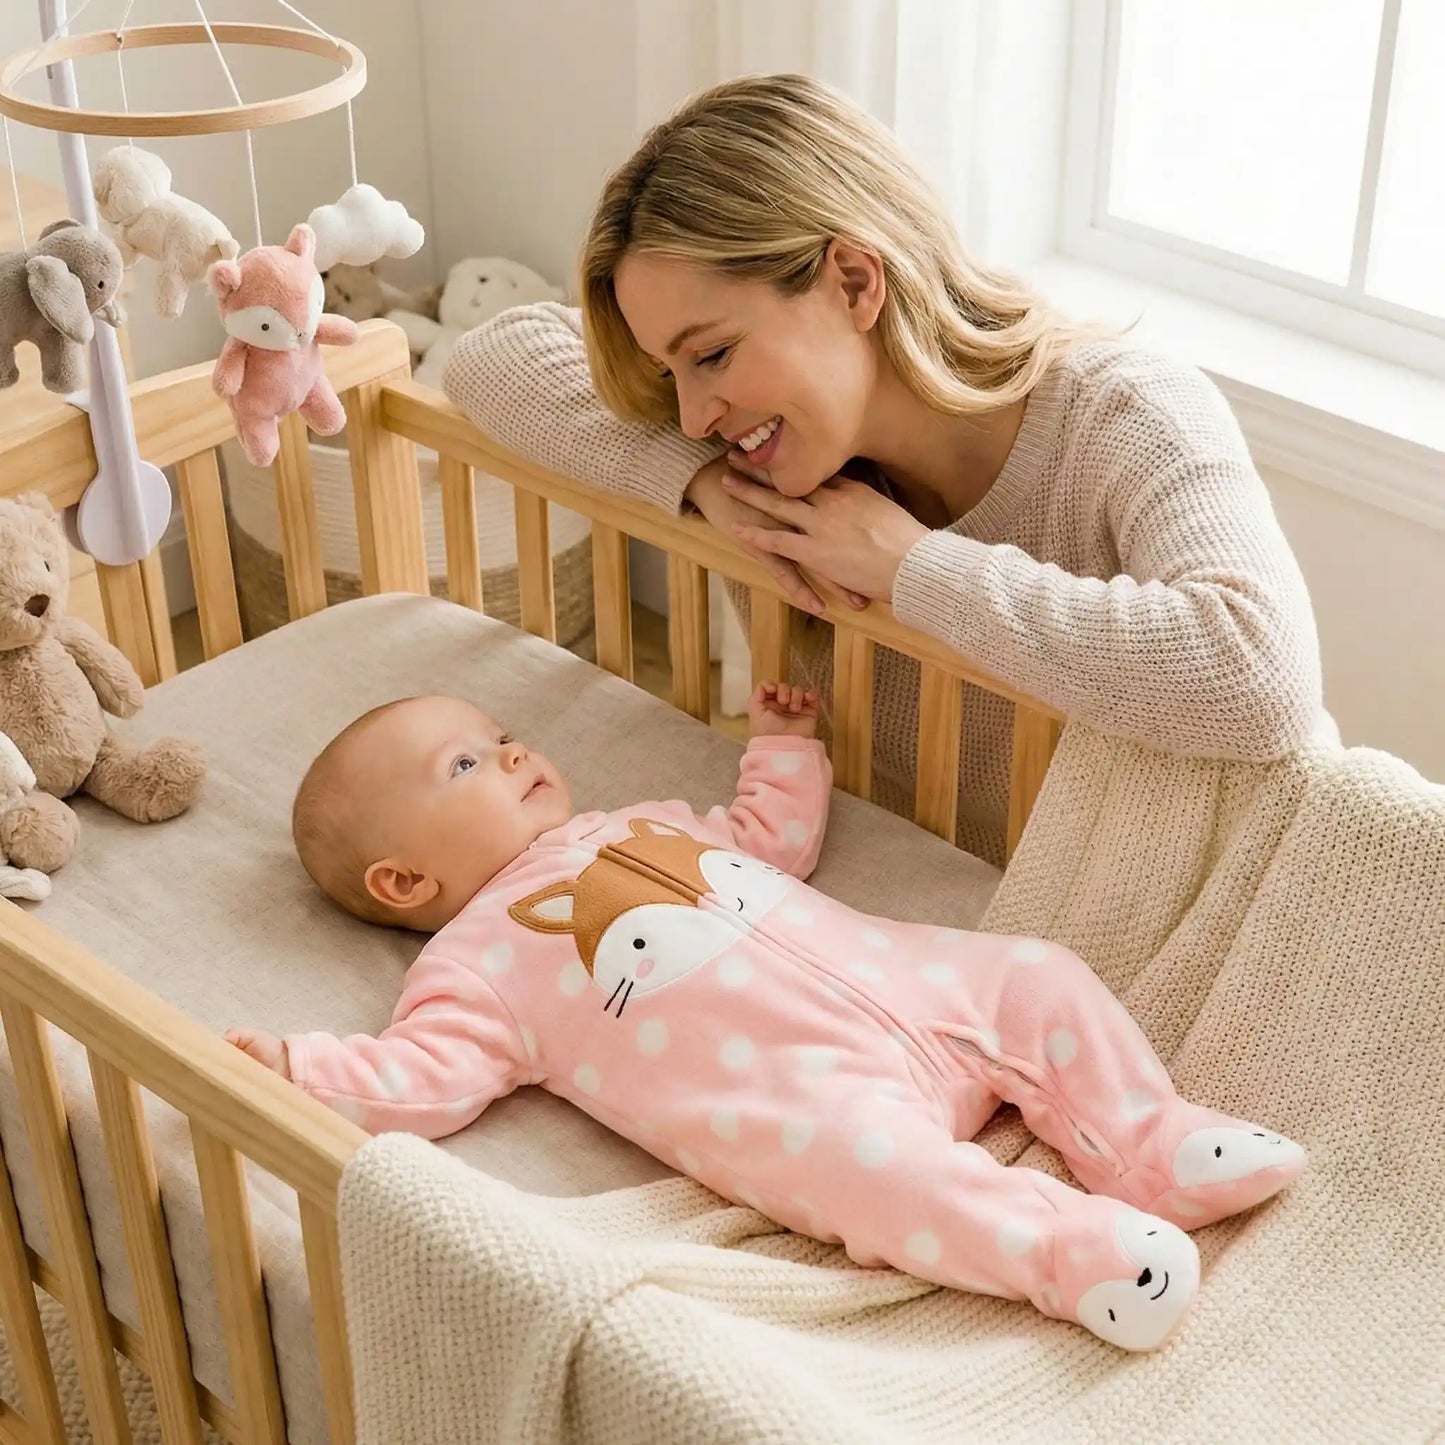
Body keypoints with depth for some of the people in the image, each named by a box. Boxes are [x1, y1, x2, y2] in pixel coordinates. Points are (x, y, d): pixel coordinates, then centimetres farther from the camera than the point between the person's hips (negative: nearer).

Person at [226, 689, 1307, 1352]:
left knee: (1040, 977, -2)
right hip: (797, 1085, -8)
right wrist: (292, 1068, -17)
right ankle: (1076, 1247, -34)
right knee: (855, 1155, -36)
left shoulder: (648, 825, 29)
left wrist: (786, 746, 34)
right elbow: (425, 1079, -6)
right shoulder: (479, 962, 7)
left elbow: (776, 845, 40)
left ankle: (1151, 1145, 1)